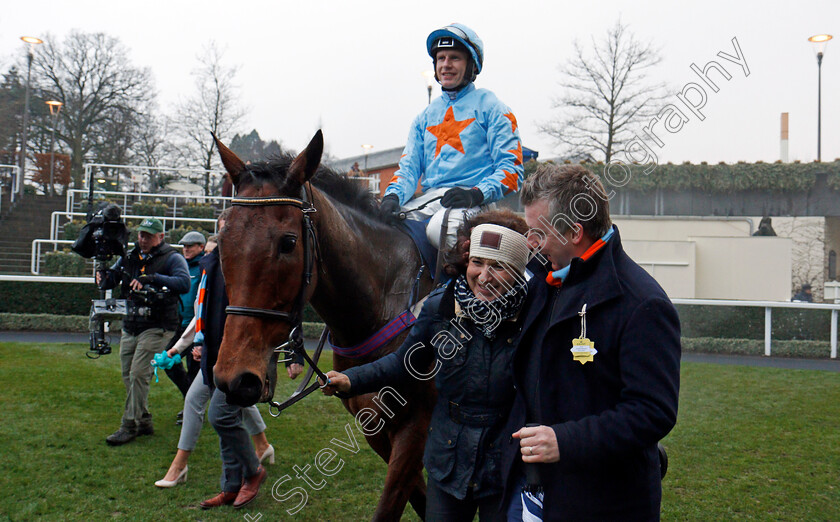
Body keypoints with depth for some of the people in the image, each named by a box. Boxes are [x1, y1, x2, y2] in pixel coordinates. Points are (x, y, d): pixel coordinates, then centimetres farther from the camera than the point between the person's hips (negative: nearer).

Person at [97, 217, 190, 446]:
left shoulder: (171, 259, -7)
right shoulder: (129, 257, 11)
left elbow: (184, 283, -23)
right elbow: (110, 280, 13)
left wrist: (154, 278, -33)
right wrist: (103, 275, -11)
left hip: (156, 328, -7)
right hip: (130, 327, 7)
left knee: (138, 375, -13)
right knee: (128, 376, 11)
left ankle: (129, 426, -5)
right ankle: (144, 422, 24)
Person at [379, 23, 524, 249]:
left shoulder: (490, 107, 7)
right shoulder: (425, 117, 24)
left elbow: (512, 168, -2)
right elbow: (409, 165, 16)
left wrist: (476, 194, -20)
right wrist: (393, 195, -8)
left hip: (474, 202, -5)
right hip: (427, 200, 5)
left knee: (440, 228, -38)